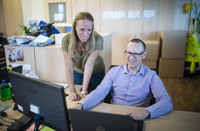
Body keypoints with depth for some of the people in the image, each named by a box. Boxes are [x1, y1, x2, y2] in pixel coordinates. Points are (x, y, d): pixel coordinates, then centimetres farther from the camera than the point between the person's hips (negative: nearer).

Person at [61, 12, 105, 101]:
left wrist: (84, 91, -31)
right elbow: (68, 67, -25)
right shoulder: (66, 40, -27)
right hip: (77, 72, 1)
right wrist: (72, 90, -29)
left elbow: (89, 65, -32)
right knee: (78, 100, 17)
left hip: (96, 71, -1)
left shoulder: (97, 39, -32)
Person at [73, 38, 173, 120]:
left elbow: (167, 102, -12)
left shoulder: (151, 76, -2)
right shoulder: (114, 71, 4)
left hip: (137, 120, 1)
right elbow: (99, 92, -6)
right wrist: (81, 105, -25)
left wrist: (147, 112, -32)